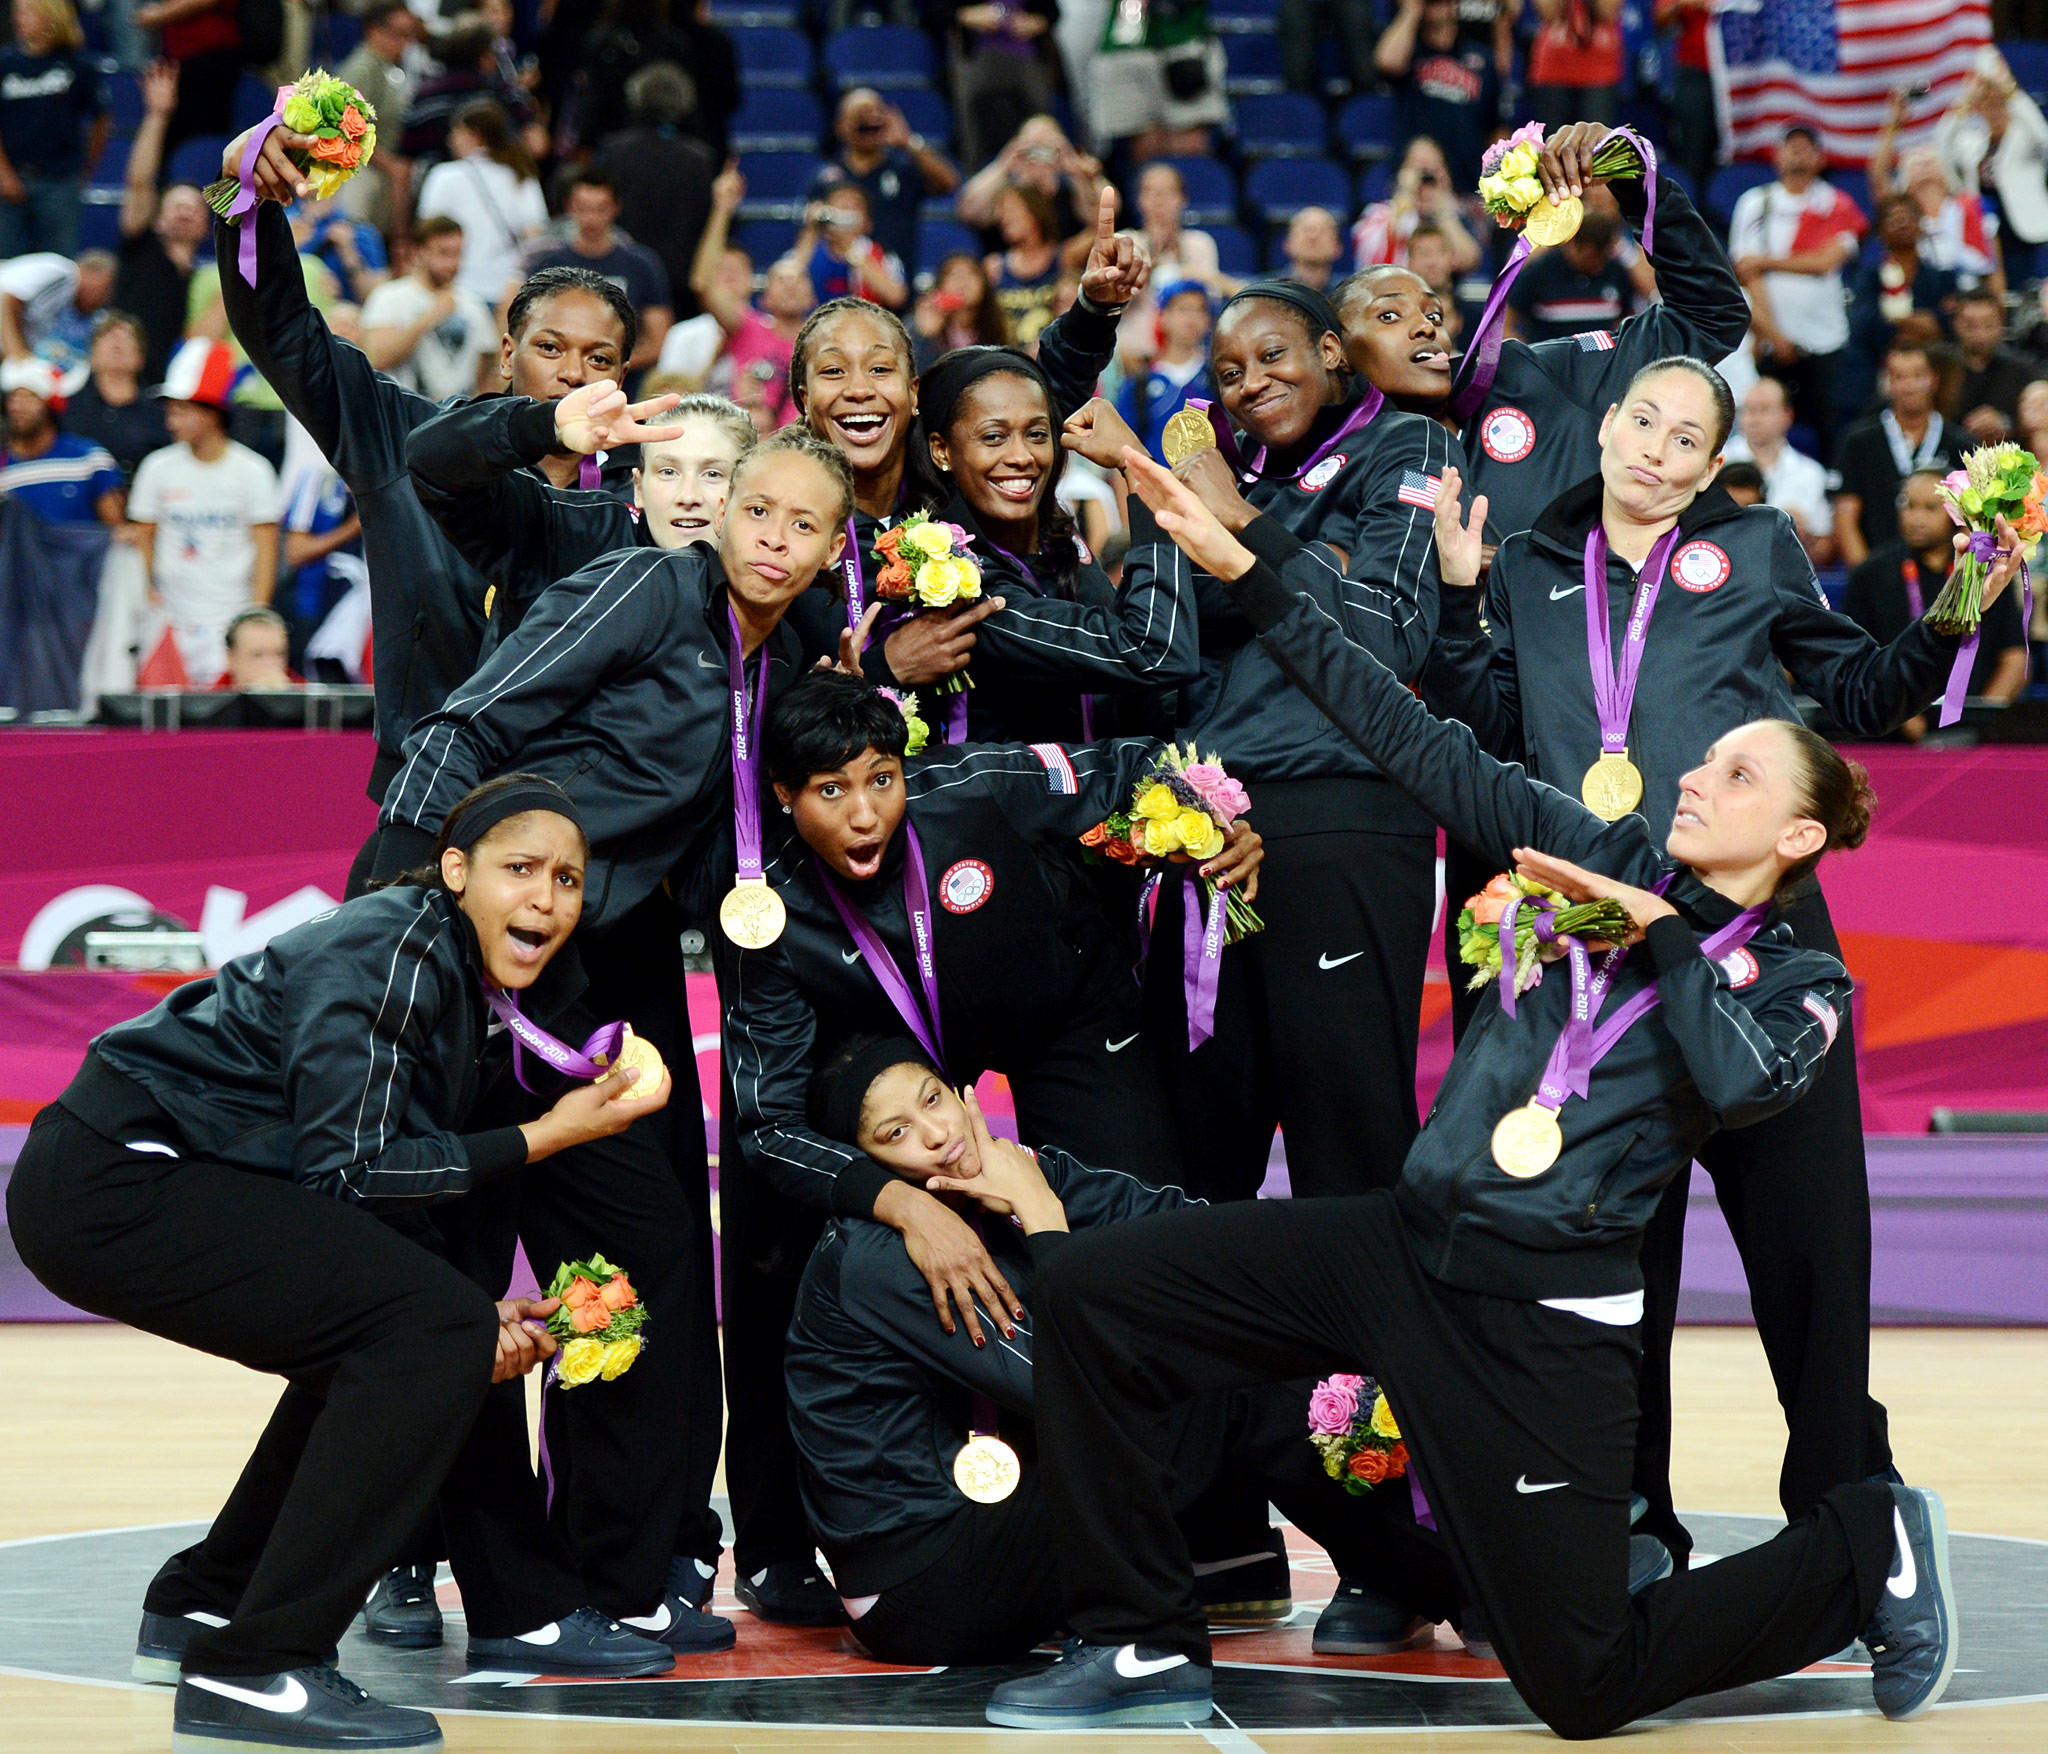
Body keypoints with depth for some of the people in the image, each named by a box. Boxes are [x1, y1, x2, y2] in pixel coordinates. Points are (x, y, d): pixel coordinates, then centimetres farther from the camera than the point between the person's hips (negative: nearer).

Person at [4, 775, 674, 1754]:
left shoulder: (485, 989, 13)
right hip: (114, 1185, -10)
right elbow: (344, 1169, -18)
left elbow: (397, 1183, 14)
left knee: (394, 1336, 20)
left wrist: (474, 1318, -2)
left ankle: (205, 1602, 27)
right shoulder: (390, 952, -15)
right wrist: (543, 1138, -14)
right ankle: (253, 1670, -17)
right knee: (429, 1333, -17)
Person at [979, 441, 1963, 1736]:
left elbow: (1743, 1079, -20)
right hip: (1402, 1245, 5)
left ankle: (1871, 1551, 22)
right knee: (1091, 1289, -9)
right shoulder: (1611, 857, 13)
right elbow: (1420, 744, 11)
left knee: (1584, 1687, -4)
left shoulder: (1801, 984, 4)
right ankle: (1144, 1649, 1)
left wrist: (1656, 929, -7)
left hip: (1539, 1314, -5)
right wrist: (1242, 572, 8)